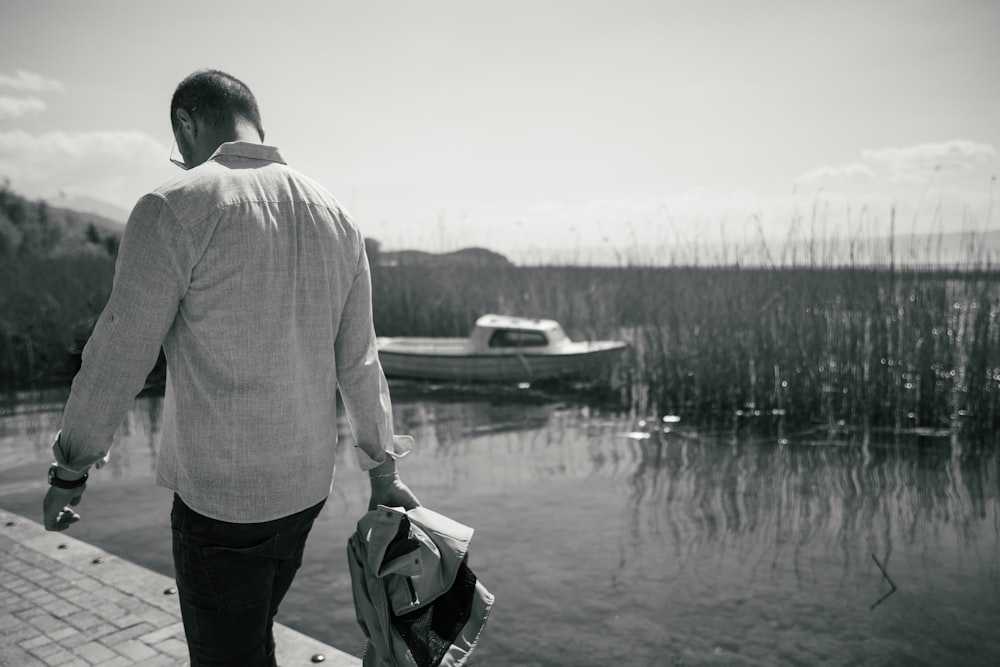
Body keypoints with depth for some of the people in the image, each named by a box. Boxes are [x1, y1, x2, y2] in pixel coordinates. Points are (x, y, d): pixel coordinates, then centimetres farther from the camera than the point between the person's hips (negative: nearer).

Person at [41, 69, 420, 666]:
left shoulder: (176, 209, -14)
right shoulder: (336, 218, 4)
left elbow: (119, 355, -11)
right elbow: (359, 363, 8)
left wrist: (71, 469, 4)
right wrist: (384, 471, 15)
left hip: (221, 495, -6)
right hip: (309, 483, 6)